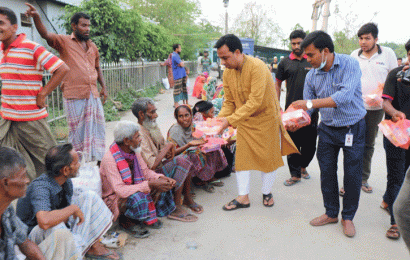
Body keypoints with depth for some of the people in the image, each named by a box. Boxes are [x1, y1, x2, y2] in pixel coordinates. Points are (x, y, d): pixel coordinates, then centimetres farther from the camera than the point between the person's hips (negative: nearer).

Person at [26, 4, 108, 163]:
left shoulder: (92, 46, 16)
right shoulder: (64, 42, 0)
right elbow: (45, 34, -17)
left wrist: (103, 87, 16)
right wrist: (36, 17, -34)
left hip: (94, 95, 5)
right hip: (74, 96, -5)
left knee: (98, 128, 10)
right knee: (78, 132, 3)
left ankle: (99, 159, 25)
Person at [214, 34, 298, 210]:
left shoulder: (257, 67, -26)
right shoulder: (227, 73, -5)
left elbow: (255, 102, -31)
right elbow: (229, 102, 3)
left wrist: (230, 120, -33)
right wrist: (219, 119, -14)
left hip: (266, 118, -5)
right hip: (244, 121, 5)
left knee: (268, 157, 7)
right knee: (242, 157, 4)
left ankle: (266, 192, 27)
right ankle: (243, 197, 15)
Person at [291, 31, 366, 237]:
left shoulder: (349, 65, -18)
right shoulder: (312, 75, -4)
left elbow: (345, 96, -33)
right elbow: (306, 107, 2)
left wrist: (310, 103, -37)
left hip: (352, 128, -4)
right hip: (327, 129, 4)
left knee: (352, 175, 4)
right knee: (326, 172, 8)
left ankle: (348, 216, 23)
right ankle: (331, 213, 26)